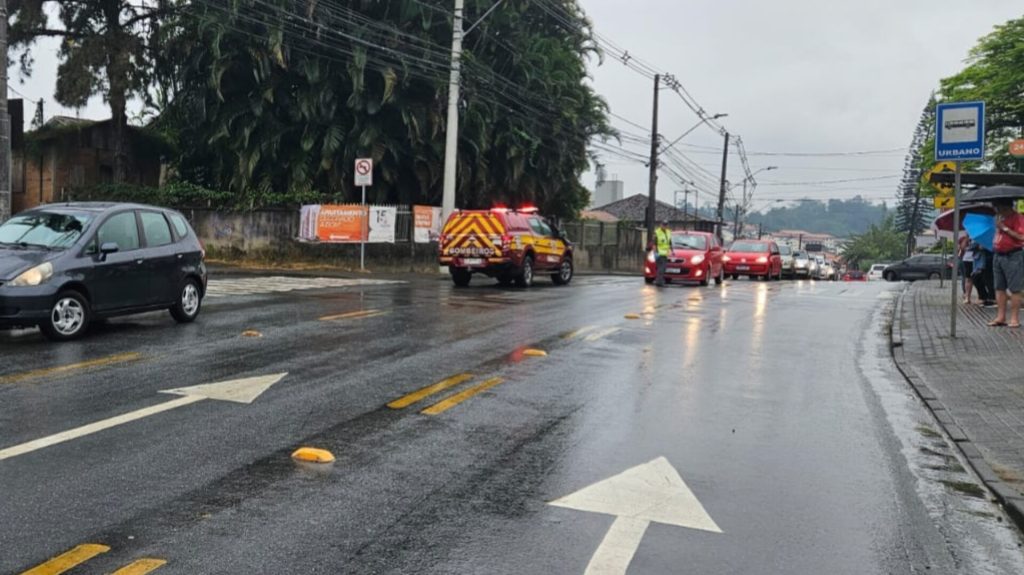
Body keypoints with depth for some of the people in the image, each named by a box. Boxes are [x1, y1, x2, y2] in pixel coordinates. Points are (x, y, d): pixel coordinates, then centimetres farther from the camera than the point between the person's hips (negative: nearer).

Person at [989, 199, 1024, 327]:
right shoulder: (1000, 217, 16)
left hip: (1013, 256, -8)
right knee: (1000, 288, 9)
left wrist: (1005, 228, -19)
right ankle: (1000, 317, 14)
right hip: (999, 255, 8)